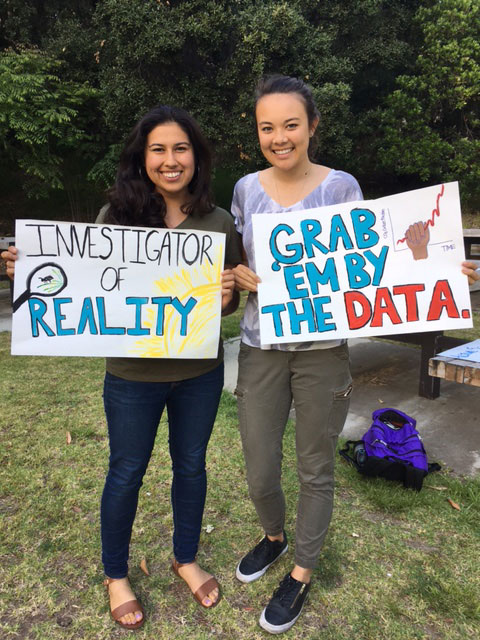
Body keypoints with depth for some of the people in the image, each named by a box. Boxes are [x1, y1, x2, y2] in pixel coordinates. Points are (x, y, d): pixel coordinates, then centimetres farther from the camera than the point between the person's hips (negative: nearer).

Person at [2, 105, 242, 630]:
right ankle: (115, 575, 42)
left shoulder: (218, 222, -4)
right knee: (126, 473, 15)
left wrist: (227, 296, -17)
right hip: (134, 375, -2)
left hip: (200, 373, 2)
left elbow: (232, 300, 5)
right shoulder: (115, 216, -10)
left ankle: (185, 558, 47)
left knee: (190, 464, 19)